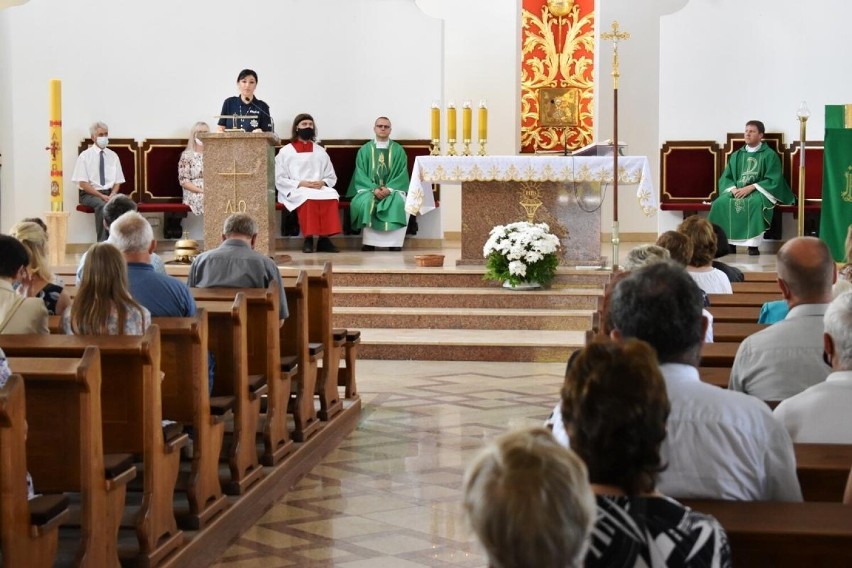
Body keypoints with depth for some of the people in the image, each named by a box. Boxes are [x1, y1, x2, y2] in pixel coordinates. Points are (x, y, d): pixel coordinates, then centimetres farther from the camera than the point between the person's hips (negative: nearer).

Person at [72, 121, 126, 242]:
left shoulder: (113, 156, 12)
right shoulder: (85, 156, 0)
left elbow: (118, 182, 12)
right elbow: (83, 183, -5)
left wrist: (112, 195, -10)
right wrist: (102, 196, -16)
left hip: (110, 194, 3)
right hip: (90, 194, -3)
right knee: (101, 205, -36)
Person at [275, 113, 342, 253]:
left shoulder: (320, 151, 21)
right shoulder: (285, 152, 10)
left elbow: (332, 177, 18)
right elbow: (279, 179, 2)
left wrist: (323, 182, -6)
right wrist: (300, 183, -12)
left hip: (320, 189, 3)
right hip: (295, 191, -3)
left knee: (332, 196, -33)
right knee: (309, 198, -39)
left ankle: (325, 239, -31)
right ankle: (308, 239, -31)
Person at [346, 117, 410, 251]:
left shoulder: (398, 150, 9)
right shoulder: (365, 150, 9)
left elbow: (402, 173, 1)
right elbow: (360, 174, 1)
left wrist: (389, 189, -16)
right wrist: (374, 189, -16)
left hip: (393, 189, 0)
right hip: (369, 188, 0)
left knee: (399, 203, -34)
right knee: (364, 202, -35)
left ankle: (395, 243, -30)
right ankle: (369, 242, -32)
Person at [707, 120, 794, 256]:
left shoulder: (769, 155, 2)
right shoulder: (736, 155, 16)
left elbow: (773, 180, -7)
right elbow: (725, 178, 11)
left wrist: (751, 187, -19)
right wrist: (733, 189, -12)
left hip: (759, 192, -4)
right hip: (736, 191, 4)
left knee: (754, 203, -40)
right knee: (720, 203, -28)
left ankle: (753, 245, -36)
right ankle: (727, 243, -27)